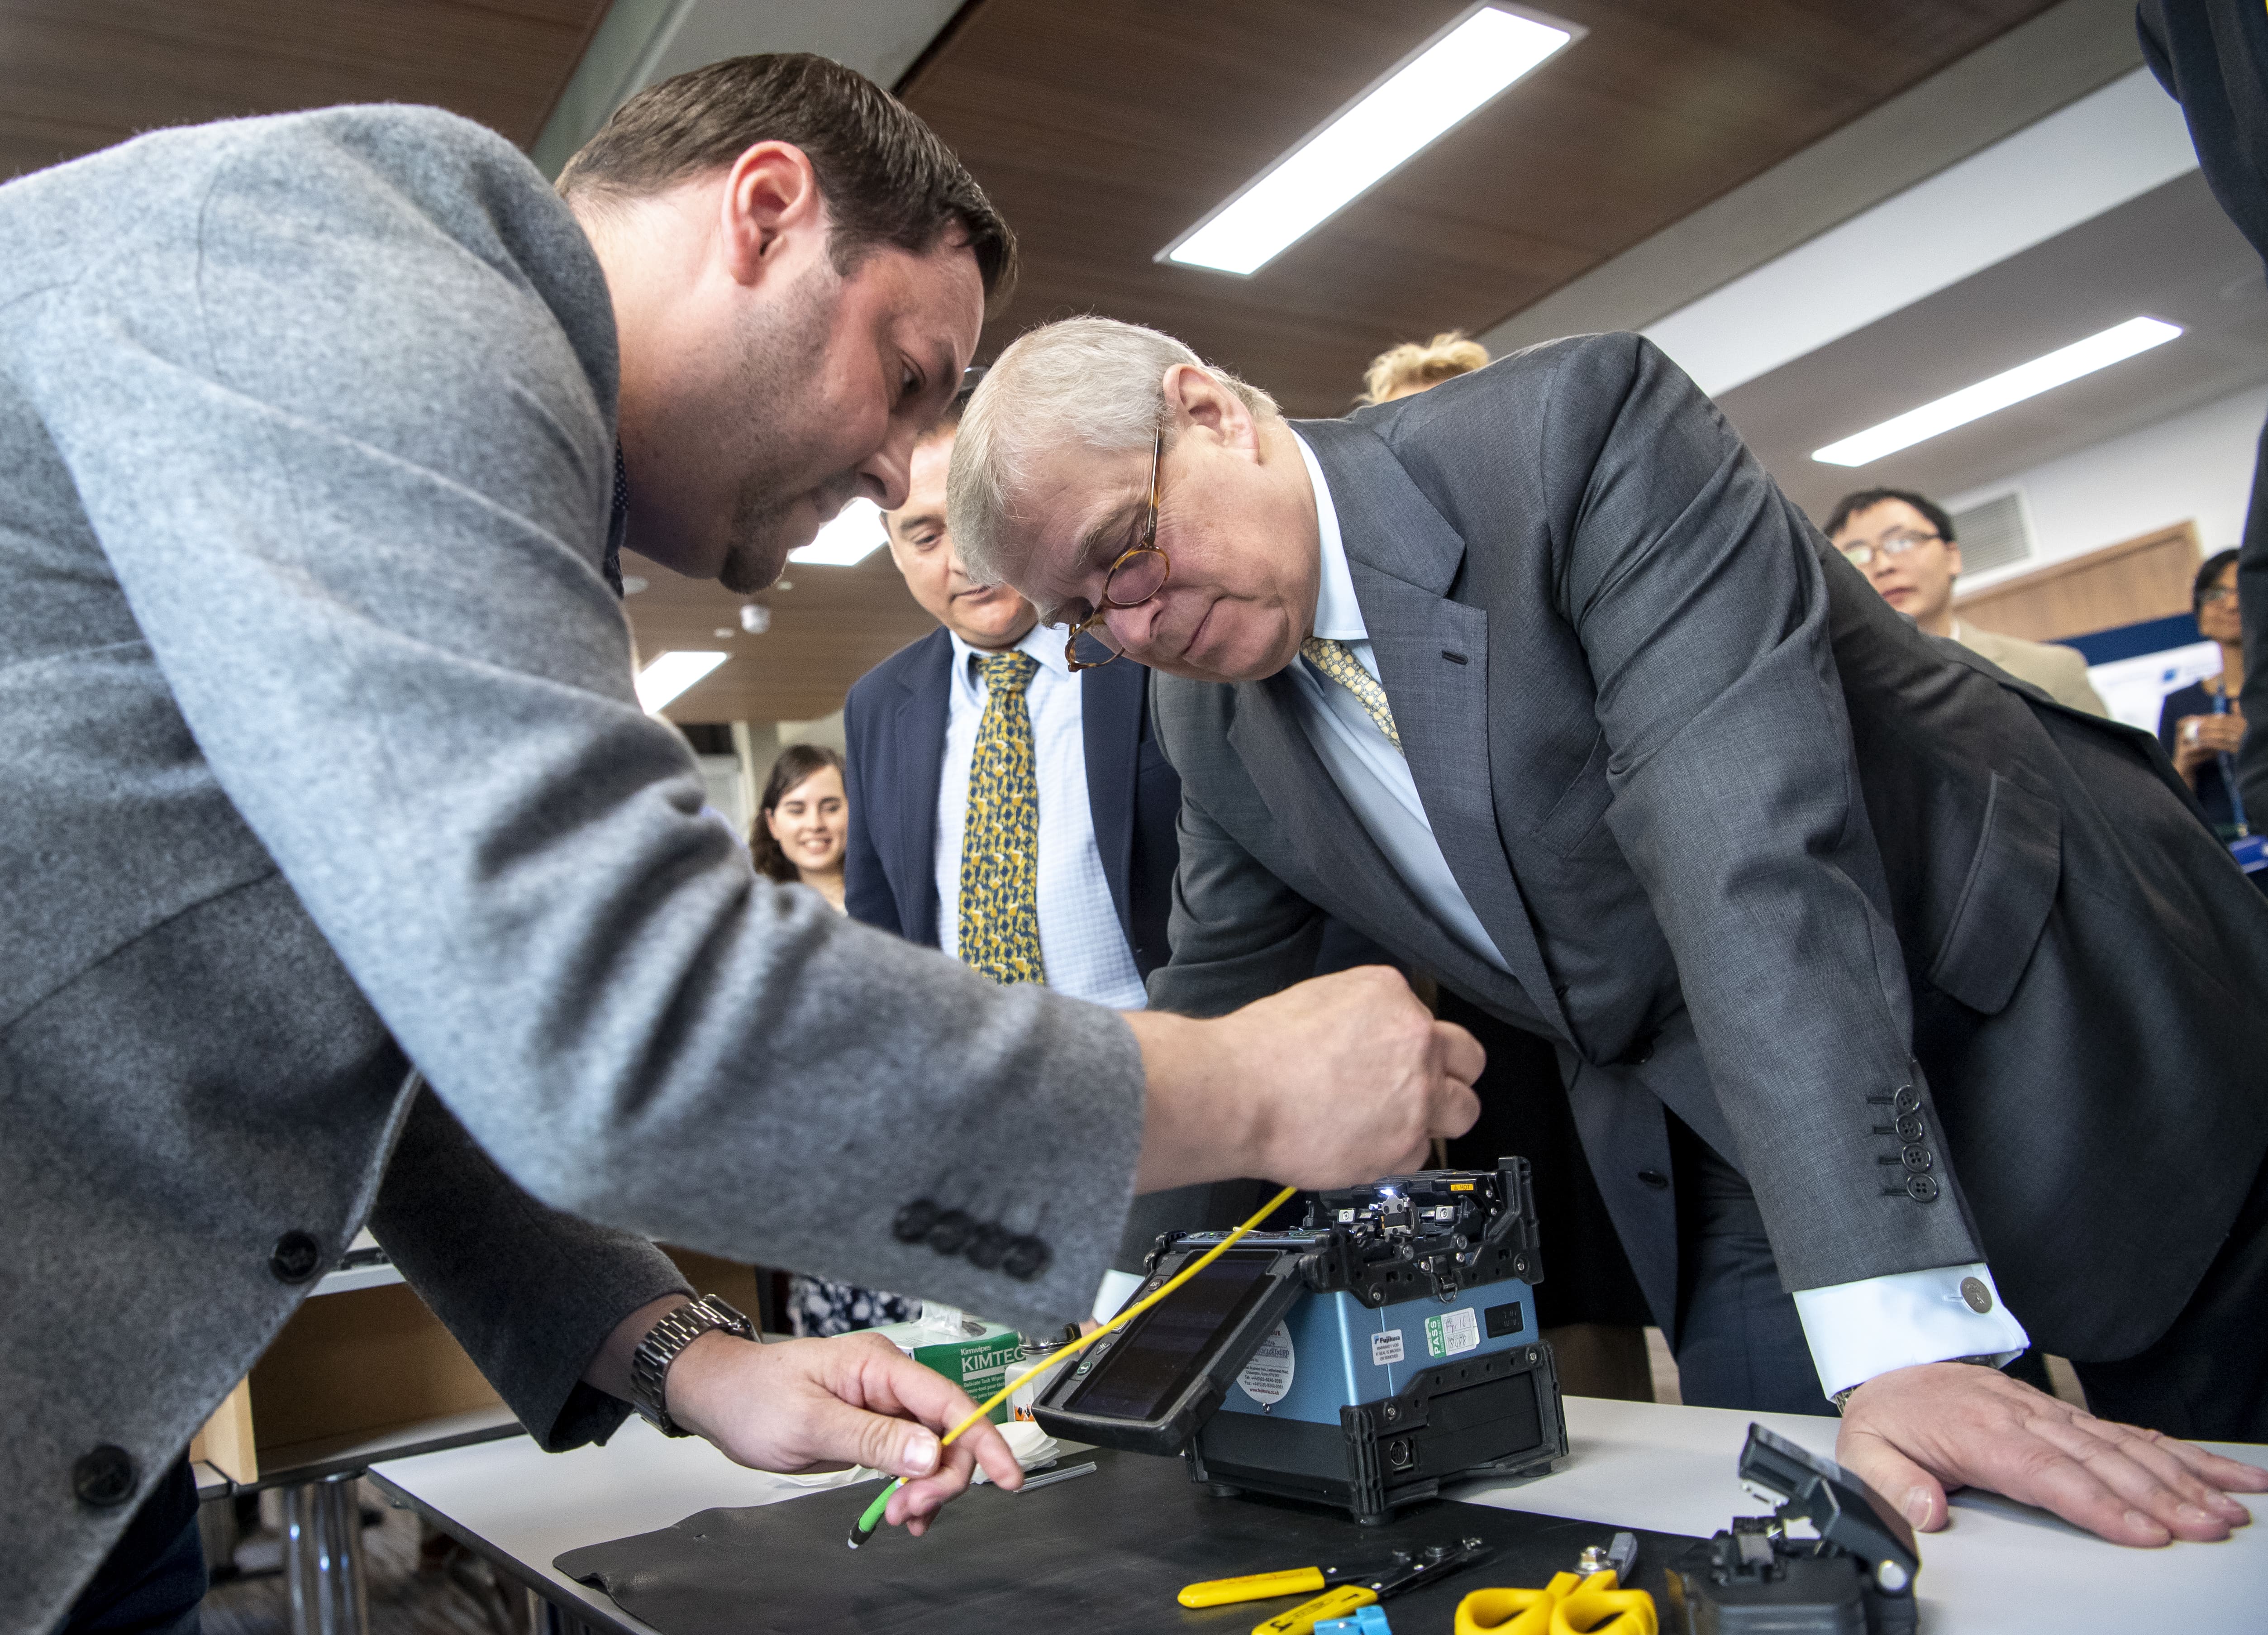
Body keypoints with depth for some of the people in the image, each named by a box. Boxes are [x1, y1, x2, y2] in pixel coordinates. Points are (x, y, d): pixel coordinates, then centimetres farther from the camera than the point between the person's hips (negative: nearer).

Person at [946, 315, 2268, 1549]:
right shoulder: (1203, 716, -5)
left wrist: (1906, 1332, -38)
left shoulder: (1573, 424, -25)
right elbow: (1208, 1012, 8)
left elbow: (1752, 847, -35)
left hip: (2080, 1029, -4)